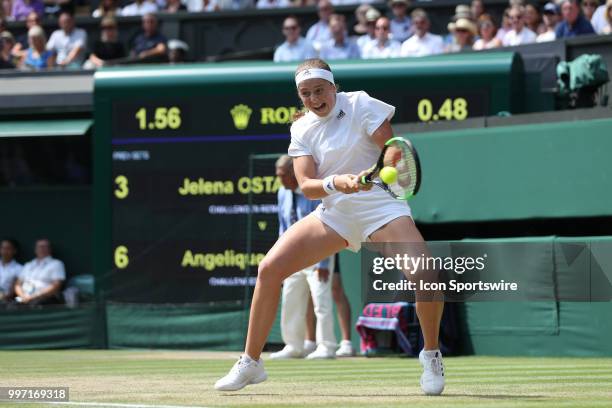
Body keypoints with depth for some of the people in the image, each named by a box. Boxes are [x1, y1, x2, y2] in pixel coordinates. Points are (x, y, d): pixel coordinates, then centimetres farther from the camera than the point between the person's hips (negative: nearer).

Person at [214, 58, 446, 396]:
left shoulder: (360, 105, -6)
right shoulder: (302, 129, 4)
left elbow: (394, 150, -10)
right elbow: (306, 186, -6)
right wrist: (335, 183, -28)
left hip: (380, 206, -4)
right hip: (333, 212, 4)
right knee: (269, 269, -10)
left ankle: (431, 356, -1)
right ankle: (250, 364, 2)